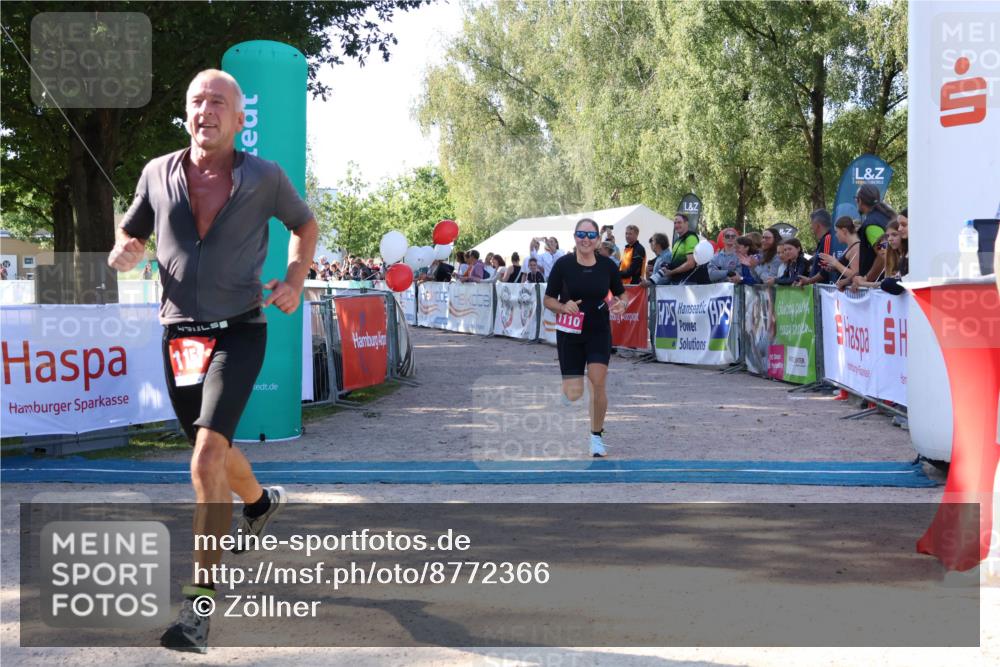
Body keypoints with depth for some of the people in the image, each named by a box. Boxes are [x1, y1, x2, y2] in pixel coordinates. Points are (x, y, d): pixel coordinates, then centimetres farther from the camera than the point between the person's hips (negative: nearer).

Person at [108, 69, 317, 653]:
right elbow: (130, 235, 17)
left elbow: (305, 224, 16)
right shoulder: (158, 173, 4)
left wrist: (295, 280, 1)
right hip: (179, 335, 4)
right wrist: (124, 253, -7)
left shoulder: (264, 177, -1)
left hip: (239, 331, -4)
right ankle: (260, 501, 55)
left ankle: (200, 603, -15)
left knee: (207, 459, -20)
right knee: (212, 449, 21)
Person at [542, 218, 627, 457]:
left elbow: (622, 294, 11)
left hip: (599, 332, 1)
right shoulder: (563, 264, -6)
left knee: (598, 384, -13)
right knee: (573, 394, -3)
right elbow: (548, 300, -1)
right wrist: (564, 307, -21)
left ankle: (596, 436, 6)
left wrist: (621, 304, -12)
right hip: (569, 333, -1)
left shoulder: (608, 265, -2)